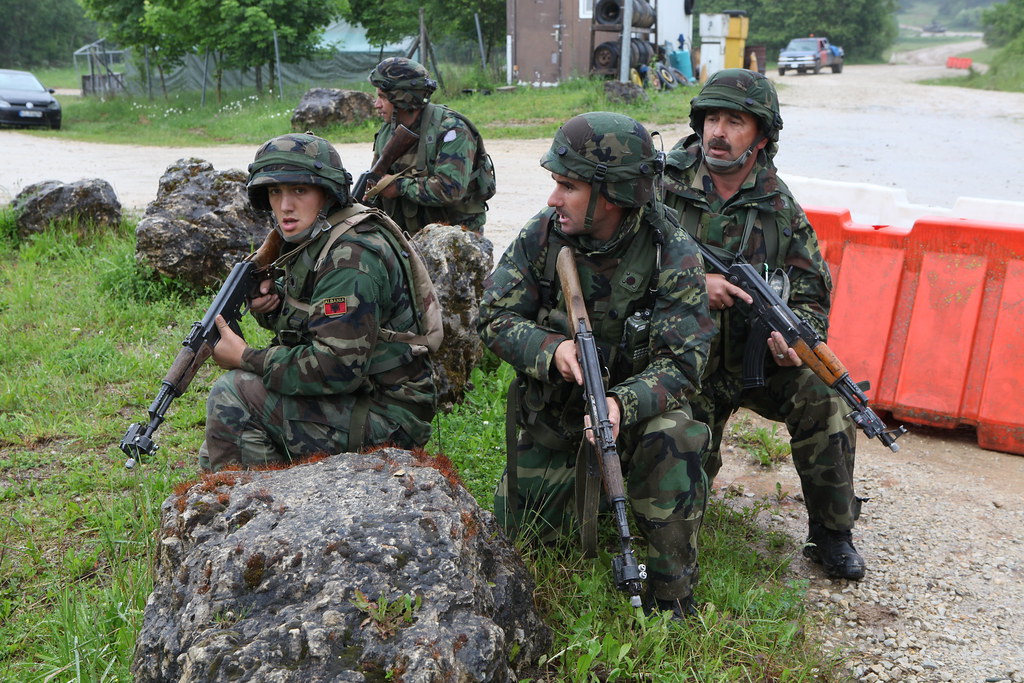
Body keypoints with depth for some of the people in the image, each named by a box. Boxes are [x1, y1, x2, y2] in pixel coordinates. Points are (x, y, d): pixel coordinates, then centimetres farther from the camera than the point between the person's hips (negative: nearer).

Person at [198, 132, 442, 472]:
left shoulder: (351, 256, -24)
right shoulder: (313, 240, 7)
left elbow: (338, 368, -30)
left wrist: (246, 358, -19)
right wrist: (270, 303, -1)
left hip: (387, 415, -10)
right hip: (354, 393, 10)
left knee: (235, 391, -16)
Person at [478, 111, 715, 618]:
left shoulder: (674, 257, -21)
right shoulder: (542, 236, -13)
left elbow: (681, 364, -23)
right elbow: (495, 318, -12)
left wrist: (623, 404, -43)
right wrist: (552, 350, -32)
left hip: (637, 403, -2)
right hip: (552, 408, 3)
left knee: (671, 440, -34)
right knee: (525, 528, 4)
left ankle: (672, 602, -14)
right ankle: (583, 477, 39)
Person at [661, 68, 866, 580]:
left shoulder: (780, 209, -2)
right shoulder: (665, 185, -7)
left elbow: (811, 294, 0)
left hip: (757, 356, 1)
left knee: (822, 395, -25)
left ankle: (832, 535, -4)